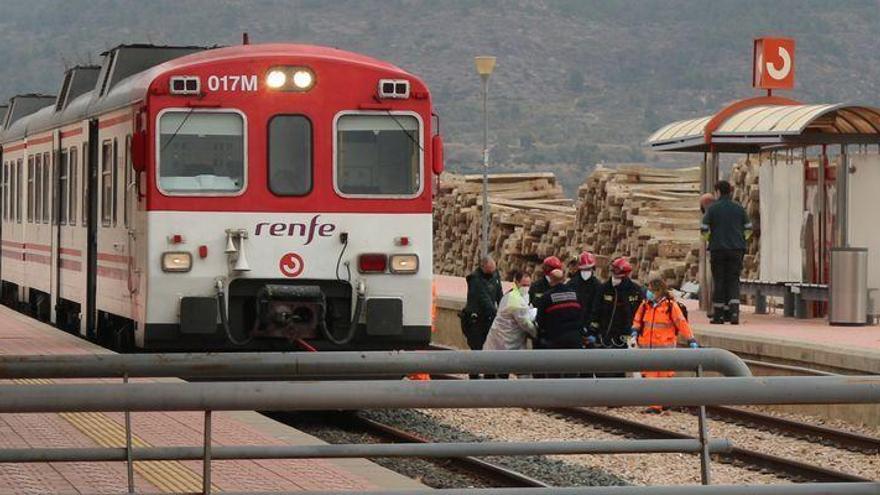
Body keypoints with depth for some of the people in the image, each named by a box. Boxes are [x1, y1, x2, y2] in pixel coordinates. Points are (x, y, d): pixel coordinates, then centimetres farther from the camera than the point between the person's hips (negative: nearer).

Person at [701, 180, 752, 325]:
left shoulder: (712, 208, -2)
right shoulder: (739, 208, 6)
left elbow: (704, 229, -3)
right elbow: (749, 229, 10)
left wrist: (708, 238, 17)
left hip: (718, 248, -2)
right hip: (736, 249, 2)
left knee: (719, 282, 5)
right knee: (733, 281, 3)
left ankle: (718, 315, 6)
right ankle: (734, 313, -14)